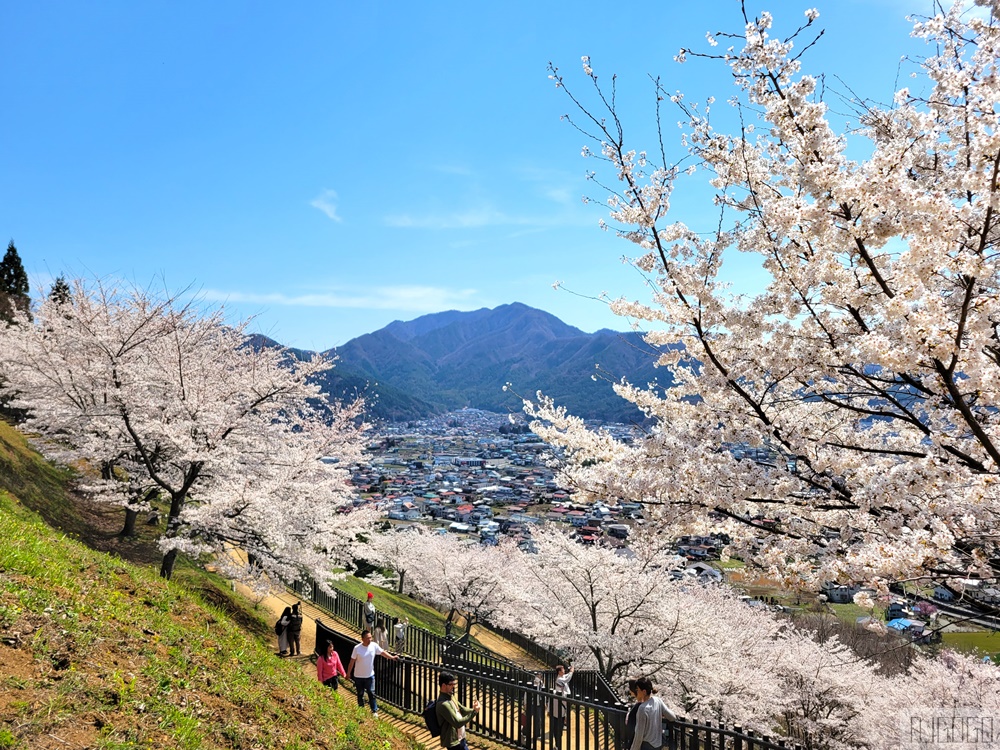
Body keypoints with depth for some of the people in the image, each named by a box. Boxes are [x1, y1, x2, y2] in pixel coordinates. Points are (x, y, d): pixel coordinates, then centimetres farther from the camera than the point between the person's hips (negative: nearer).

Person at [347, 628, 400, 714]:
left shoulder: (374, 645, -12)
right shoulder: (357, 648, -19)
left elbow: (382, 652, 0)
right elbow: (352, 661, -10)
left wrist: (392, 657, -9)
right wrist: (348, 673, -3)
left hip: (370, 675, 1)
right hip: (358, 676, -1)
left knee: (371, 693, 4)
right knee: (360, 694, 15)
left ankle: (374, 711, 16)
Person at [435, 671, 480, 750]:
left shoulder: (451, 697, 4)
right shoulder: (443, 704, -26)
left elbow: (463, 710, 9)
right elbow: (457, 723, -28)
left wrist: (474, 709, -12)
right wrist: (474, 712, -27)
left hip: (461, 738, 9)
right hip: (453, 742, -9)